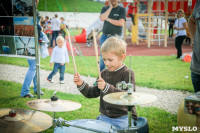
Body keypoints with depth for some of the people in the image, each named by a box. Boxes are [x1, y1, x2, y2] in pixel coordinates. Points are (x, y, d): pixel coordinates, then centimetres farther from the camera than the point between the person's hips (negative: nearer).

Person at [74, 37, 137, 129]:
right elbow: (93, 93, 13)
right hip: (105, 116, 6)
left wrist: (107, 88, -35)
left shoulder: (128, 74, -11)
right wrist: (81, 84, -4)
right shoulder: (104, 73, 9)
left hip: (123, 117, -6)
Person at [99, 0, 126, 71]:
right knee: (102, 57, 5)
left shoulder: (121, 9, 1)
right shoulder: (105, 8, 11)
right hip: (105, 37, 3)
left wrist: (108, 19, -7)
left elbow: (121, 23, -13)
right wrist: (110, 7, -7)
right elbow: (102, 18, -9)